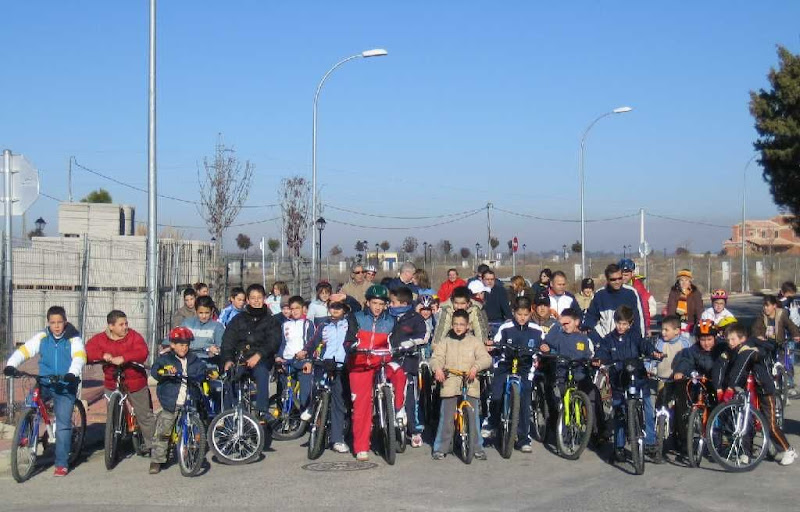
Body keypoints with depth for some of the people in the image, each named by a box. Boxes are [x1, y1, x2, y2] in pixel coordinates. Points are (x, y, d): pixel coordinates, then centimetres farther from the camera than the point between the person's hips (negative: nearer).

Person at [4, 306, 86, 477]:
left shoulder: (73, 339, -5)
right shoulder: (42, 337, 2)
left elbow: (79, 357, -21)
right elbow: (24, 350, -6)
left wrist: (72, 373, -40)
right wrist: (11, 365, -24)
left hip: (65, 387, -3)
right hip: (44, 384, 3)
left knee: (63, 424, -5)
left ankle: (62, 464, 2)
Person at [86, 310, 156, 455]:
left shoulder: (134, 336, -8)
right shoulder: (100, 338, -1)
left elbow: (143, 352, -23)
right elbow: (87, 351, -11)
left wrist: (123, 358, -35)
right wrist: (103, 355, -27)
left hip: (135, 383, -2)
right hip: (112, 384, 2)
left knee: (145, 416, 7)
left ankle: (151, 443, 20)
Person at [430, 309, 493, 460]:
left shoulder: (475, 342, 9)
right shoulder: (445, 342, 12)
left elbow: (486, 358, -2)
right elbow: (436, 357, 0)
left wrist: (476, 367, -22)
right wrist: (437, 368, -22)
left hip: (470, 384, 0)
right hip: (449, 384, 0)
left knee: (473, 417, -1)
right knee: (446, 417, 0)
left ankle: (477, 447, 10)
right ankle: (440, 448, 8)